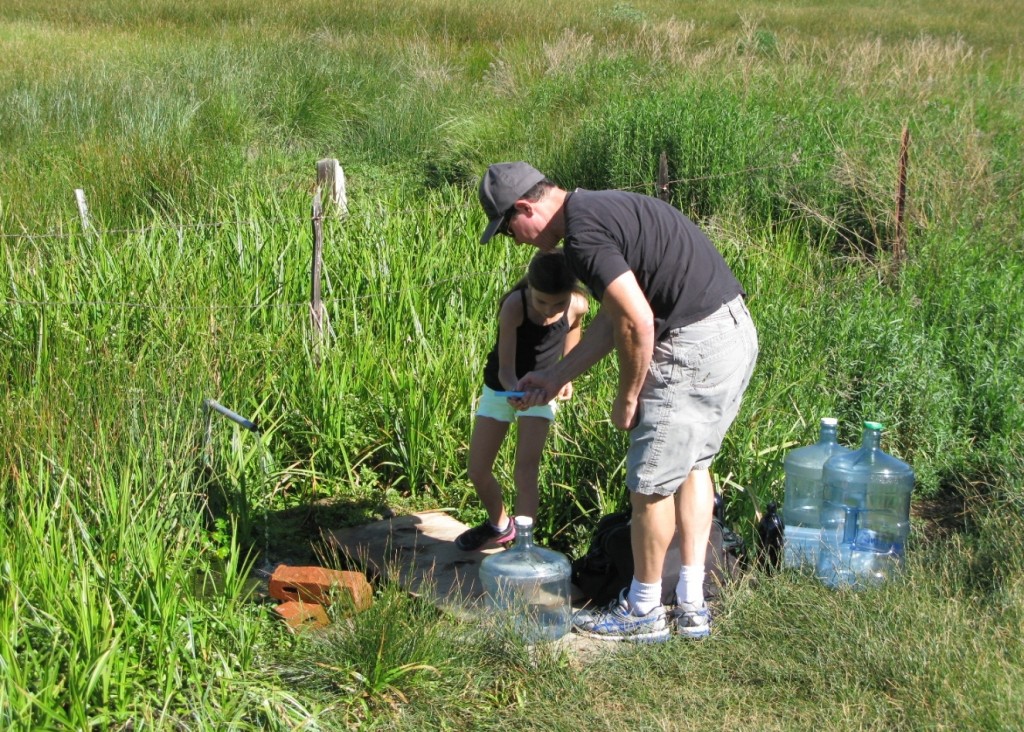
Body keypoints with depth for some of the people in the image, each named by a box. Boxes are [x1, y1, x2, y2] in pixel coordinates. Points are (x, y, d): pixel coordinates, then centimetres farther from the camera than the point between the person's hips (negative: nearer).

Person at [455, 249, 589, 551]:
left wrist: (565, 376, 2)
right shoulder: (514, 306, -32)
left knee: (526, 472, -15)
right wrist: (514, 391, -55)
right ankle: (499, 526, 32)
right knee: (477, 471, 5)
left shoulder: (577, 307, -23)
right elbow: (505, 369, -34)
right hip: (500, 388, 0)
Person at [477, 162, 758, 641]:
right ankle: (691, 606, 27)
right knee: (691, 465, 20)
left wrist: (626, 398, -6)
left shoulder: (582, 234, -15)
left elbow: (637, 323, -21)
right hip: (736, 330, 11)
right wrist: (554, 377, 27)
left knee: (650, 483, 3)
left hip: (696, 346, -11)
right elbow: (614, 319, 23)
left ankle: (643, 611, 18)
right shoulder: (600, 210, 17)